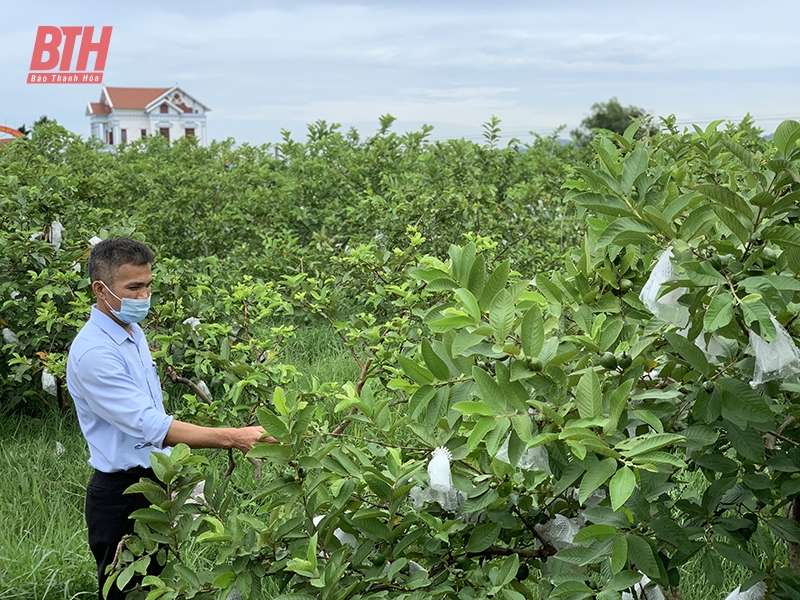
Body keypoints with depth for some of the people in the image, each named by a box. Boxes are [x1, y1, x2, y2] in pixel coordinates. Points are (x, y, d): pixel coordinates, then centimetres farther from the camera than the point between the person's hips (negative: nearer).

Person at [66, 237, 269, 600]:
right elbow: (151, 426, -31)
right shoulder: (93, 352, -24)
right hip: (121, 494, -9)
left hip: (154, 481, 9)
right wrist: (232, 438, -35)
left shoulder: (134, 332, 7)